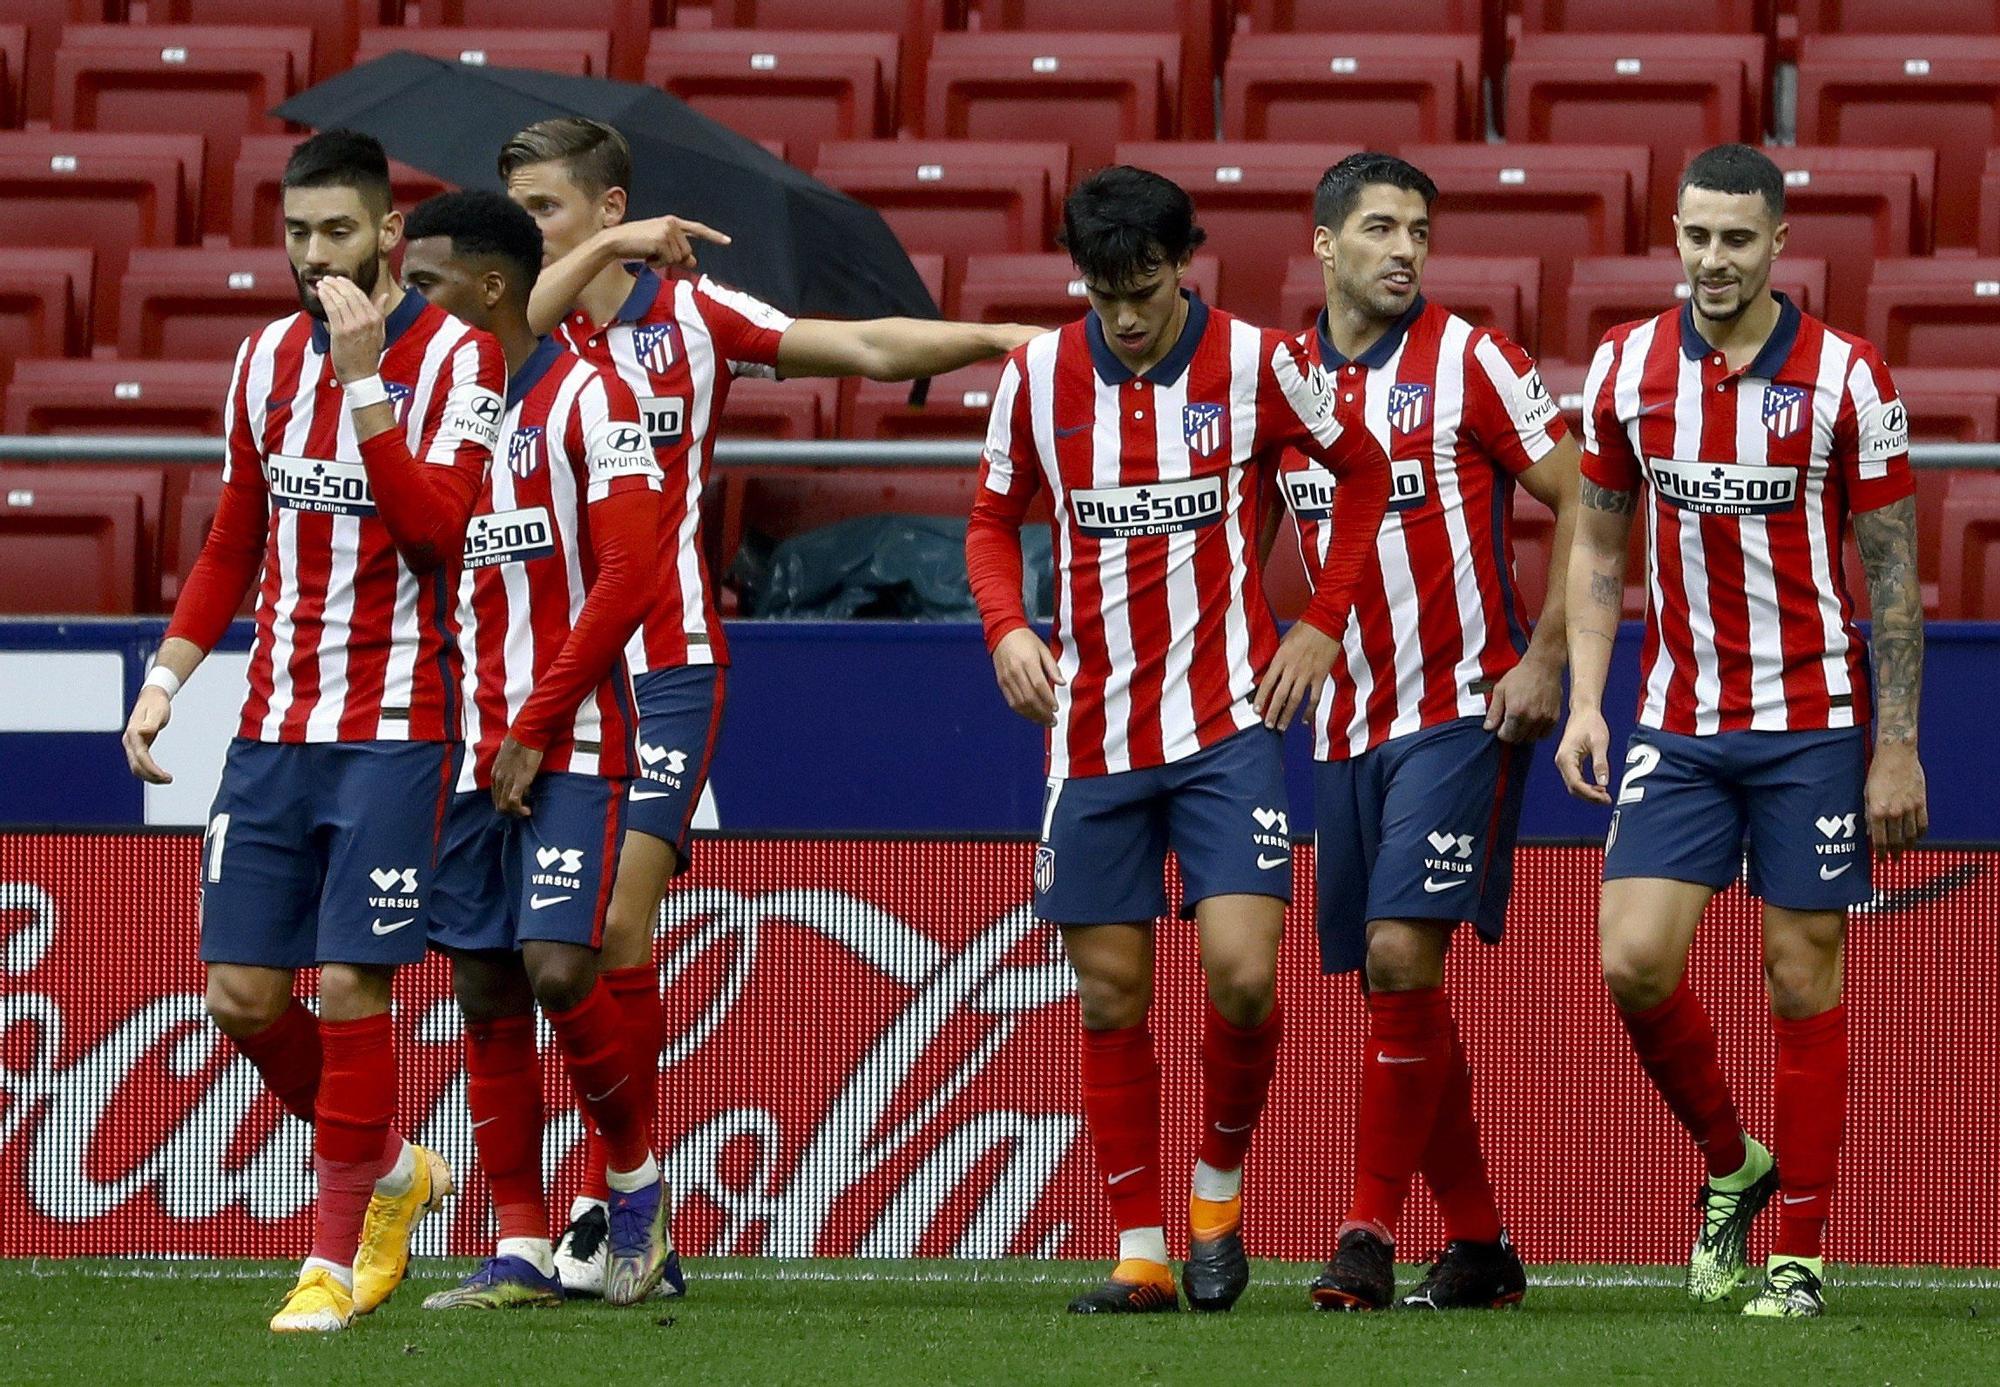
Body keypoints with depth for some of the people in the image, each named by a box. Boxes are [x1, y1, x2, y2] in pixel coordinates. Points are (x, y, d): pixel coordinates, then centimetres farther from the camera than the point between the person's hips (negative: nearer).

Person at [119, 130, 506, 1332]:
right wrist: (168, 677, 11)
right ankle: (391, 1171, 25)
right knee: (243, 996, 2)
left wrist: (363, 378, -22)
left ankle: (339, 1255, 2)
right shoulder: (270, 359, 11)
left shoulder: (455, 356, -6)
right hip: (274, 726, 6)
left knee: (349, 985, -10)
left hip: (396, 727, -6)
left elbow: (438, 526, -20)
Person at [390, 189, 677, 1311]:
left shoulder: (588, 399, -7)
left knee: (556, 969, -16)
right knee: (485, 992, 4)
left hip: (572, 746, -6)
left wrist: (535, 730, -14)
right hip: (468, 751, 6)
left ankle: (639, 1178, 5)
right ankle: (522, 1252, 8)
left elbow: (628, 578, -13)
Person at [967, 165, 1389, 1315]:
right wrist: (1007, 628, -3)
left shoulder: (1256, 364, -6)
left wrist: (1323, 625, 2)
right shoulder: (1041, 376, 1)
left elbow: (1366, 473, 8)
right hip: (1094, 730, 3)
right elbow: (995, 519, 15)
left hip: (1228, 719, -3)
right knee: (1111, 994, 4)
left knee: (1242, 972, -15)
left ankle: (1220, 1186, 10)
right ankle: (1141, 1253, 11)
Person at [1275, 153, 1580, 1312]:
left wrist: (1545, 658, -13)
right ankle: (1479, 1245, 15)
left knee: (1402, 956, -16)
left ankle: (1372, 1233, -12)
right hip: (1344, 725, 6)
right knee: (1391, 983, 6)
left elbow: (1585, 504, -6)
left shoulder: (1468, 364, -6)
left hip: (1461, 712, -6)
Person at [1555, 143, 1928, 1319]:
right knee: (1634, 961, -8)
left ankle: (1800, 1255, 8)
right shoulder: (1628, 369, 1)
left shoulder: (1845, 377, -8)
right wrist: (1584, 701, 1)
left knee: (1804, 981, 0)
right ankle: (1731, 1164, 17)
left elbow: (1894, 573, -4)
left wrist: (1897, 747, -8)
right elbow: (1600, 547, 11)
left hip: (1812, 724, -3)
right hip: (1679, 725, 3)